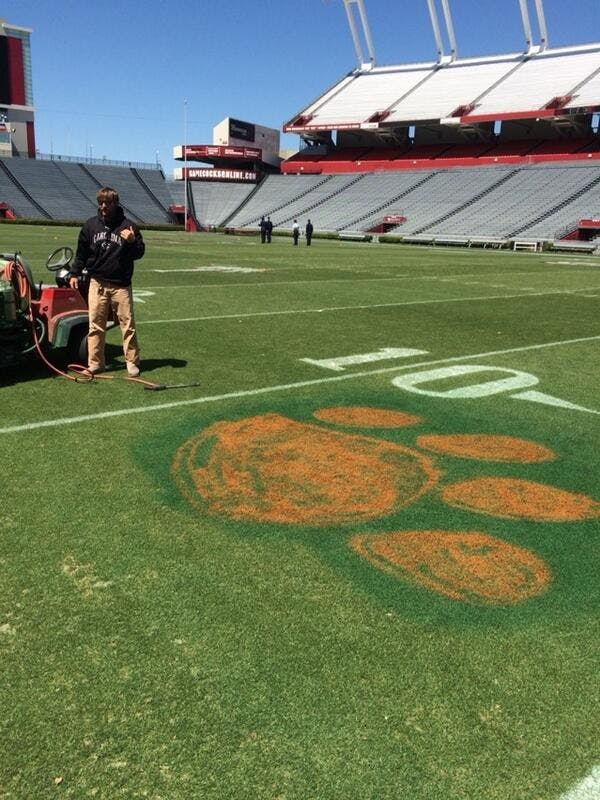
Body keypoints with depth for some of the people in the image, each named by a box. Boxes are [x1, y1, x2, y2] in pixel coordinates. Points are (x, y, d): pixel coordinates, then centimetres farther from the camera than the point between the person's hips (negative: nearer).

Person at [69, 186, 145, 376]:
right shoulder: (91, 225, 6)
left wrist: (132, 241, -16)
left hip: (121, 284, -2)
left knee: (127, 324, 0)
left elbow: (139, 253, 3)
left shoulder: (127, 226, -1)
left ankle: (132, 362, 10)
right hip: (97, 283, 2)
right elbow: (81, 252, 15)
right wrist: (74, 273, 10)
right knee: (95, 325, 4)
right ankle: (95, 363, 12)